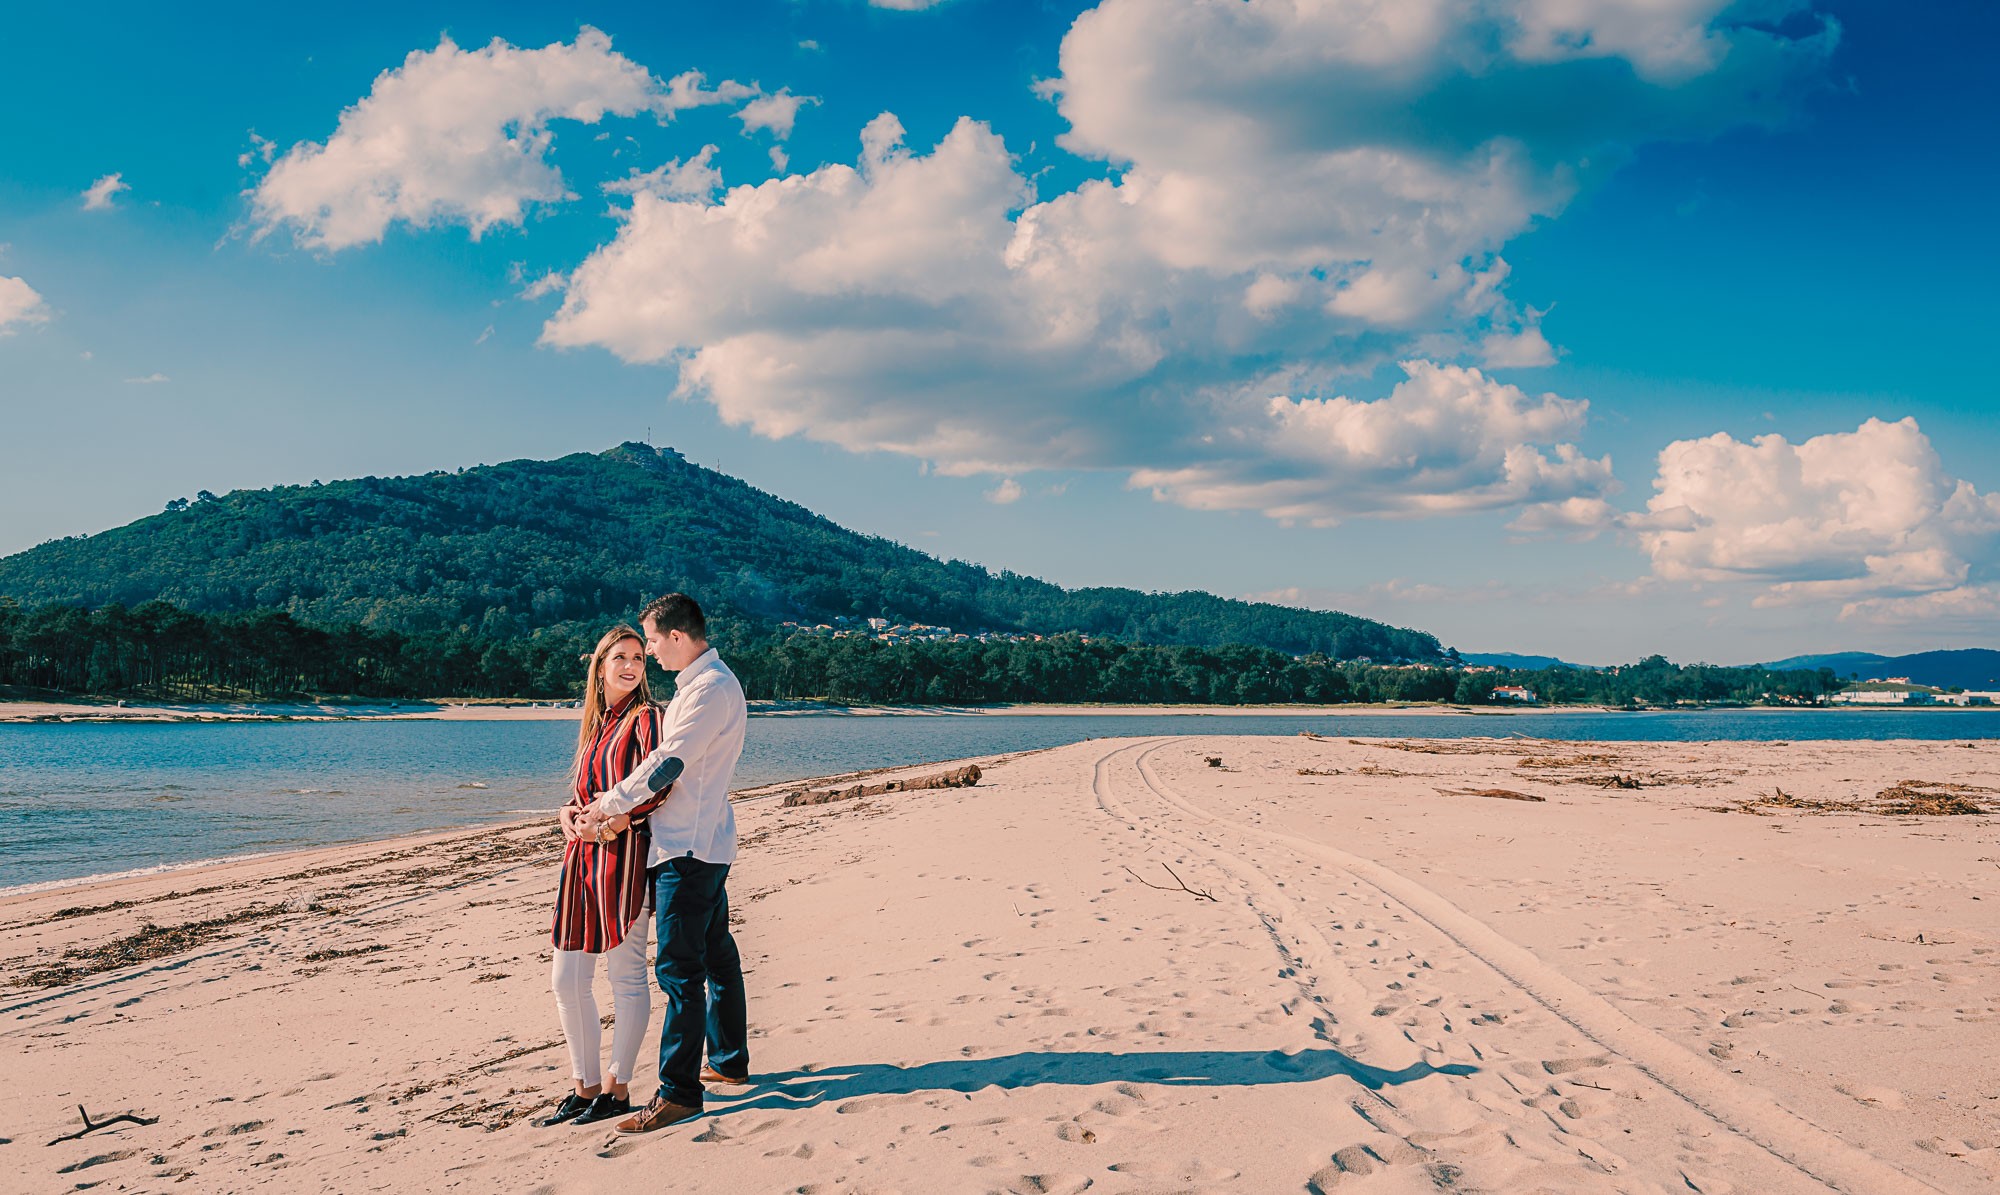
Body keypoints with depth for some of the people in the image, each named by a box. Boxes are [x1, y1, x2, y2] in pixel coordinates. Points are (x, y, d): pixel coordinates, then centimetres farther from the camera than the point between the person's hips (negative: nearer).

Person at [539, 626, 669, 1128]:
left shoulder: (645, 718, -4)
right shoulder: (593, 722, 18)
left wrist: (614, 821, -21)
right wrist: (568, 814, 3)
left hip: (623, 856, -8)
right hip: (581, 856, 8)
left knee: (626, 974, 1)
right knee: (567, 979, 8)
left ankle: (617, 1088, 10)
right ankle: (585, 1086, 20)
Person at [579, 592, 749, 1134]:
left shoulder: (711, 688, -17)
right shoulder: (703, 681, 16)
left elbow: (666, 762, -20)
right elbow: (673, 762, 21)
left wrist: (609, 804, -10)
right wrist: (616, 800, 16)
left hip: (689, 847, -11)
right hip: (703, 843, 11)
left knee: (680, 969, -10)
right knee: (716, 954, 19)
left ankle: (678, 1092, -7)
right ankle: (729, 1060, 32)